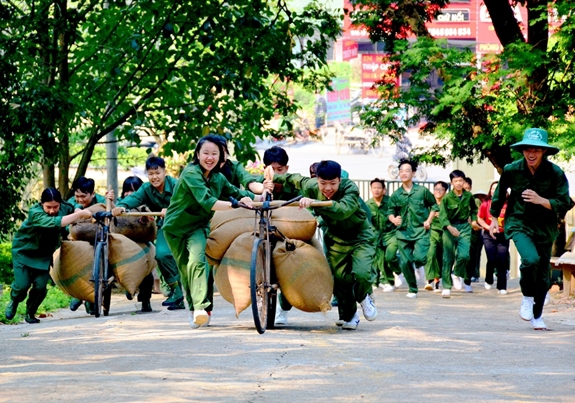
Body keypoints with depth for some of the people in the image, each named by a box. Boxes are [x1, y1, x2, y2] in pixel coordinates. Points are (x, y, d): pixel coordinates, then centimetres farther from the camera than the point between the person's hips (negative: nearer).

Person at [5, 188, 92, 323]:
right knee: (22, 285, -11)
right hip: (23, 251, -4)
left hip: (44, 255, 4)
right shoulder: (35, 213, -32)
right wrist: (80, 214, -44)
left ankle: (30, 313, 17)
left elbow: (74, 209, 9)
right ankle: (14, 302, 24)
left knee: (40, 286, -9)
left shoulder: (64, 208, -14)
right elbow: (54, 222, -47)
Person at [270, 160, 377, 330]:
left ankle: (363, 297, 11)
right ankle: (348, 315, 20)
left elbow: (343, 210, -50)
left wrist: (314, 202, -60)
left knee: (361, 273, -23)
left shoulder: (350, 189, -29)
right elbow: (297, 179, 9)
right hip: (335, 238, 4)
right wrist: (274, 177, 20)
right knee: (339, 277, -4)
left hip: (360, 237, -4)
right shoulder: (311, 187, -15)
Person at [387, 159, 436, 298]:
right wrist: (393, 219, -12)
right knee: (405, 262, 0)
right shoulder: (396, 195, 4)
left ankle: (419, 266, 17)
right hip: (403, 232, 2)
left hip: (421, 231, -2)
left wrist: (428, 221, -1)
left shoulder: (422, 191, 0)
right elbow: (390, 212, 10)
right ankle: (412, 289, 16)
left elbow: (434, 205, 11)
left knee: (419, 258, -21)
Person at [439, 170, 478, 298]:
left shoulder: (468, 196, -1)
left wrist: (474, 219, 7)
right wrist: (449, 227, -33)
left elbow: (474, 209, 20)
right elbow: (442, 215, -18)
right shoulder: (447, 197, -10)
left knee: (464, 255, -16)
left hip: (464, 227, 2)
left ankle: (457, 274, 15)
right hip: (449, 227, -2)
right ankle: (446, 287, 7)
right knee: (448, 258, 0)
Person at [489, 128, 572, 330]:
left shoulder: (556, 173, -12)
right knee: (531, 259, -28)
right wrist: (494, 218, 19)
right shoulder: (511, 170, -9)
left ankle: (537, 316, 28)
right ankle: (527, 298, -3)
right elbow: (499, 194, 10)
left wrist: (541, 200, -27)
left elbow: (564, 205, -12)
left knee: (543, 276, 8)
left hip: (544, 228, 2)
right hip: (519, 224, -2)